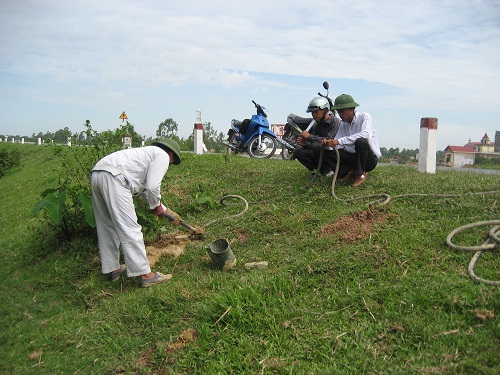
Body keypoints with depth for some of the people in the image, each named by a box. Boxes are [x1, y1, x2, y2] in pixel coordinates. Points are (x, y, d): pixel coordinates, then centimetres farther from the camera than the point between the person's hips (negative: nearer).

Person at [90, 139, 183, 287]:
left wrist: (168, 212, 44)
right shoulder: (163, 155, 9)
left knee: (106, 227, 17)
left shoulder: (148, 153, 35)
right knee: (129, 228, -7)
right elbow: (152, 187, -5)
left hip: (96, 175, 10)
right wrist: (156, 207, 14)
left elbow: (146, 190, 40)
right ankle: (145, 274, -2)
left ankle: (113, 269, 28)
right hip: (113, 178, -10)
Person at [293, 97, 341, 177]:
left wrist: (309, 136, -23)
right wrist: (305, 144, -15)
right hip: (323, 153, 8)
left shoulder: (336, 122, -13)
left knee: (317, 146, -33)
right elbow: (313, 144, 9)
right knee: (297, 151, -6)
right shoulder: (317, 125, 10)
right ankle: (325, 170, -12)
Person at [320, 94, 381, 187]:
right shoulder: (343, 124, 7)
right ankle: (350, 171, -3)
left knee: (360, 141, -36)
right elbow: (337, 143, -1)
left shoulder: (364, 117, -11)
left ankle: (361, 173, -18)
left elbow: (366, 134, -32)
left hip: (370, 159, -5)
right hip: (353, 157, 5)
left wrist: (340, 141, -36)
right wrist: (328, 143, -26)